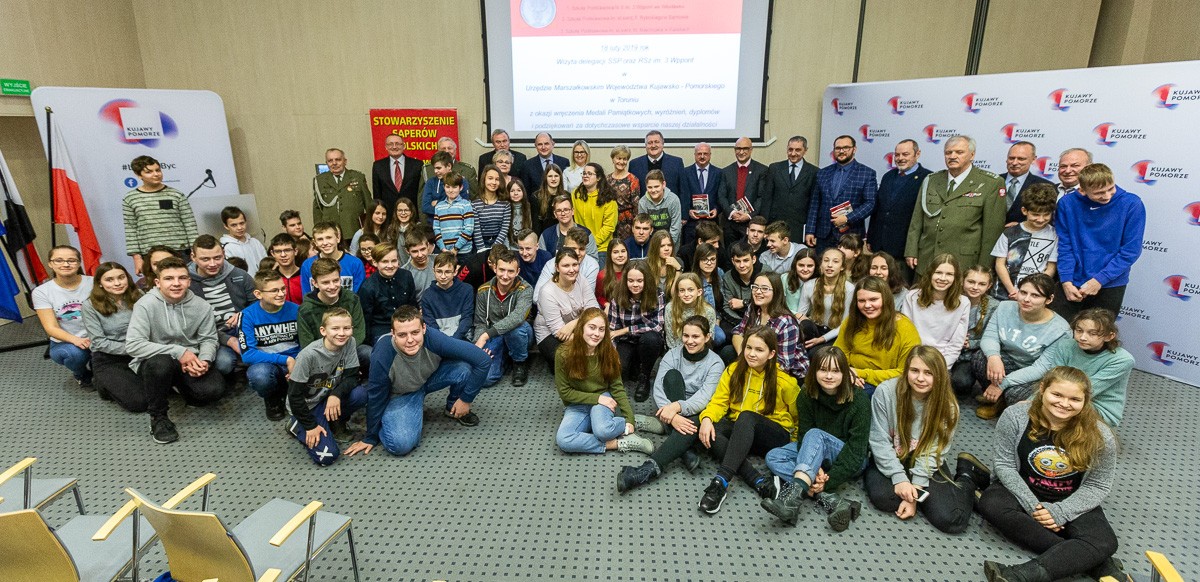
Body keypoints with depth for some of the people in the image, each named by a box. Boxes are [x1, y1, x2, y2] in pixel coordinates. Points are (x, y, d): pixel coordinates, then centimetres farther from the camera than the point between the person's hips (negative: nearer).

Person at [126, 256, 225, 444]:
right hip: (153, 362, -3)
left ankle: (181, 387, 18)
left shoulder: (201, 306, -6)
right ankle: (158, 417, -11)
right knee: (162, 362, -39)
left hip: (189, 361, 3)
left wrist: (204, 360, -21)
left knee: (214, 389, -23)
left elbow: (209, 339, 2)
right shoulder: (146, 305, -16)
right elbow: (133, 345, -22)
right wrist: (177, 351, -27)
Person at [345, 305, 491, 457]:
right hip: (401, 395, -2)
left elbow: (483, 360, -29)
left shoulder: (433, 338, -33)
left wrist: (466, 399, -20)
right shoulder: (382, 357, -33)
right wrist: (370, 438, -1)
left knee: (467, 367, -27)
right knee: (400, 444, -27)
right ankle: (416, 413, 7)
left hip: (431, 378, 2)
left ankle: (453, 407, 4)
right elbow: (375, 398, -15)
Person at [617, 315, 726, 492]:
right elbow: (658, 390, -15)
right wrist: (672, 416, -34)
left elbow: (704, 398, -22)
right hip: (671, 409, 2)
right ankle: (686, 452, -35)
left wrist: (678, 406, -41)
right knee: (672, 375, -26)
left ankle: (649, 470, -50)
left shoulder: (715, 363, -7)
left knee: (695, 425, -38)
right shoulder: (673, 354, -2)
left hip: (697, 413, -2)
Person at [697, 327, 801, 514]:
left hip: (775, 438, -3)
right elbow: (719, 402, -4)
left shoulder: (784, 381, -7)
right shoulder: (734, 371, -1)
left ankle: (721, 481, -49)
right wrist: (707, 418, -23)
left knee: (747, 416, -37)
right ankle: (759, 481, -40)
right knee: (708, 433, -30)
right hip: (739, 431, 4)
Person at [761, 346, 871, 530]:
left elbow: (857, 450, -21)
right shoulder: (807, 395, -9)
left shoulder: (859, 400, -19)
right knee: (773, 457, -19)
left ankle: (792, 497, -51)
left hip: (851, 462, -5)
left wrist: (828, 480, -28)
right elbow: (803, 436, -11)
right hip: (818, 454, 5)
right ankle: (830, 500, -34)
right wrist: (815, 469, -30)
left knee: (815, 435, -34)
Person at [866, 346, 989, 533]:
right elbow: (880, 441, -13)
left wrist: (915, 488, -20)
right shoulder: (885, 392, -17)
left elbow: (933, 451, -11)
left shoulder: (947, 405, -11)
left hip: (926, 464, 0)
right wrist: (899, 478, -22)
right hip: (890, 461, 0)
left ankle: (967, 477, 10)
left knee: (950, 519, -21)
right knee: (882, 497, -31)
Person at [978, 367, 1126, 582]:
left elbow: (1098, 485, -7)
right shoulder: (1015, 416, -17)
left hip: (1072, 502, 0)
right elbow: (1004, 463, -11)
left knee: (1104, 543, -27)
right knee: (991, 504, -30)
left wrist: (1060, 511, -20)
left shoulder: (1100, 436, -15)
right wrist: (1031, 505, -20)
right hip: (1024, 492, 0)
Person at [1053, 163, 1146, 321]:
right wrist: (1066, 281, -10)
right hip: (1072, 285, 1)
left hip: (1110, 286, -1)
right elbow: (1065, 246, -2)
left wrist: (1100, 279, -15)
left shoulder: (1132, 205, -10)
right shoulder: (1067, 203, -7)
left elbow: (1131, 250, -9)